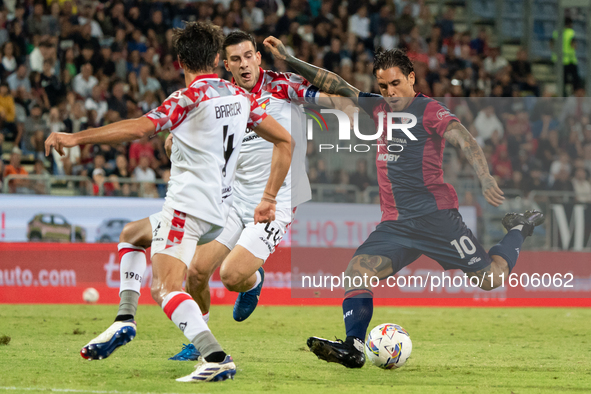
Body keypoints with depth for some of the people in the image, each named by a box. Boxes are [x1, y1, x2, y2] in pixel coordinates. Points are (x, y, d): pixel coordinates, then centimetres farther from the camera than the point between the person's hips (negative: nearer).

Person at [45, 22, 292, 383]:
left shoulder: (190, 97, -10)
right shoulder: (240, 96, 11)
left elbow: (139, 128, -23)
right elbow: (285, 140, 14)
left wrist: (76, 138, -21)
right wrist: (269, 198, 16)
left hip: (187, 205, -9)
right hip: (218, 213, 9)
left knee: (167, 289, -18)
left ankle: (216, 357, -34)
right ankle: (125, 320, 16)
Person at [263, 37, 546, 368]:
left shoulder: (429, 111, -4)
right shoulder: (378, 108, 14)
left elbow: (464, 140, -17)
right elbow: (334, 84, 17)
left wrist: (485, 178, -34)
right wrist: (288, 60, 13)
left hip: (435, 215, -5)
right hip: (396, 224, 5)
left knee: (490, 279, -5)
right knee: (358, 269, -18)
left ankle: (518, 231, 23)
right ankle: (354, 347, -23)